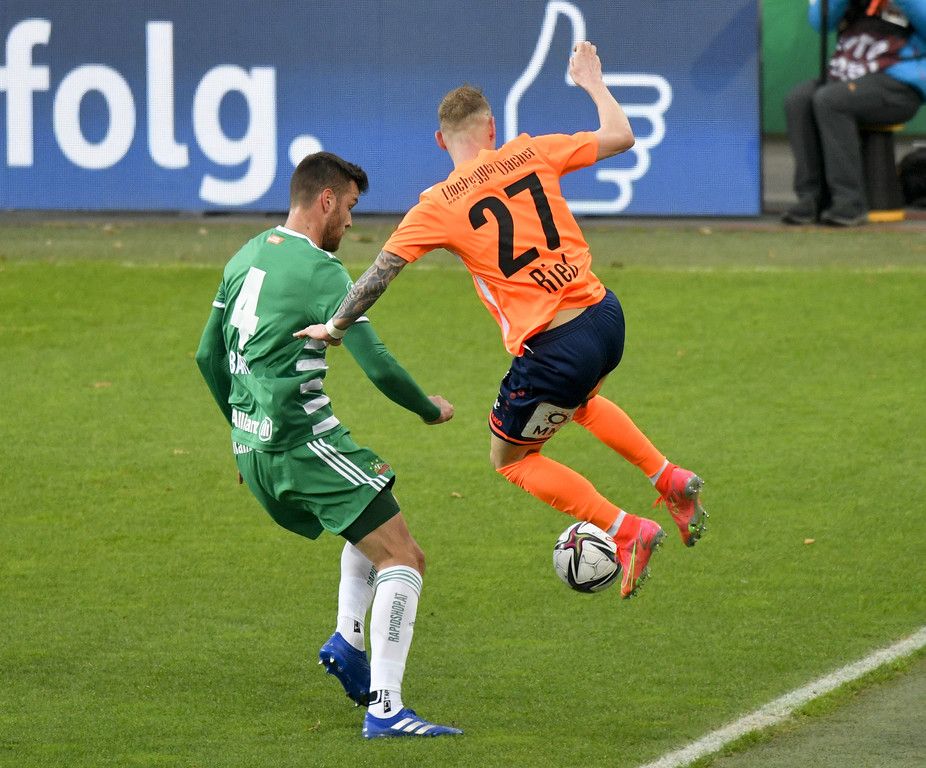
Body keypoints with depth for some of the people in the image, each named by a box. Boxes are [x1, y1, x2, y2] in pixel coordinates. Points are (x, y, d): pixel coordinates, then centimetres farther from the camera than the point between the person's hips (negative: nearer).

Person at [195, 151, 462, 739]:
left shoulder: (246, 258, 13)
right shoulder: (322, 272, -13)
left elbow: (209, 356, 22)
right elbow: (378, 366, -17)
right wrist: (431, 410, 1)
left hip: (253, 448, 9)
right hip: (304, 443, -9)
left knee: (375, 512, 30)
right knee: (402, 559, -8)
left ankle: (348, 639, 16)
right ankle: (385, 709, -17)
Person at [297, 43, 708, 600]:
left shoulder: (438, 207, -6)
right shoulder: (530, 153, 1)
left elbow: (380, 272, -4)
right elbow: (620, 136, 11)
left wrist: (335, 327, 11)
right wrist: (591, 80, 27)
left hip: (551, 352, -5)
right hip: (605, 318, 5)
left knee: (510, 459, 19)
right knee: (579, 400, 40)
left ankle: (626, 531, 9)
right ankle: (671, 480, 29)